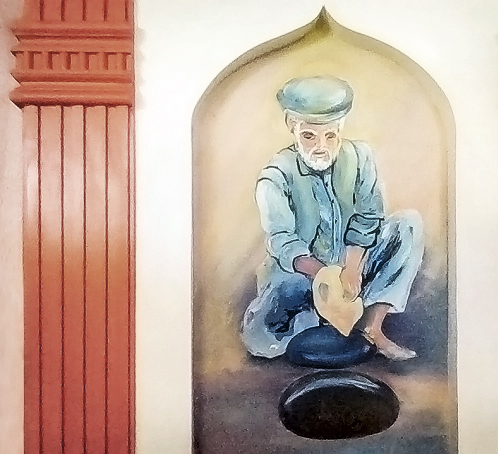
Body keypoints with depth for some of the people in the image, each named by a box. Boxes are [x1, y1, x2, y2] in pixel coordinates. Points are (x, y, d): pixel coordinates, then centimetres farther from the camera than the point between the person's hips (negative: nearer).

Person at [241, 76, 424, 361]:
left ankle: (371, 326, -16)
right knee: (258, 337, -27)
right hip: (301, 273, -3)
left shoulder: (360, 156, -7)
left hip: (354, 263, 4)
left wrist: (352, 268, -27)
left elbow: (368, 218, -11)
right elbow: (283, 242, -22)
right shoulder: (277, 177, -16)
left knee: (410, 223, -17)